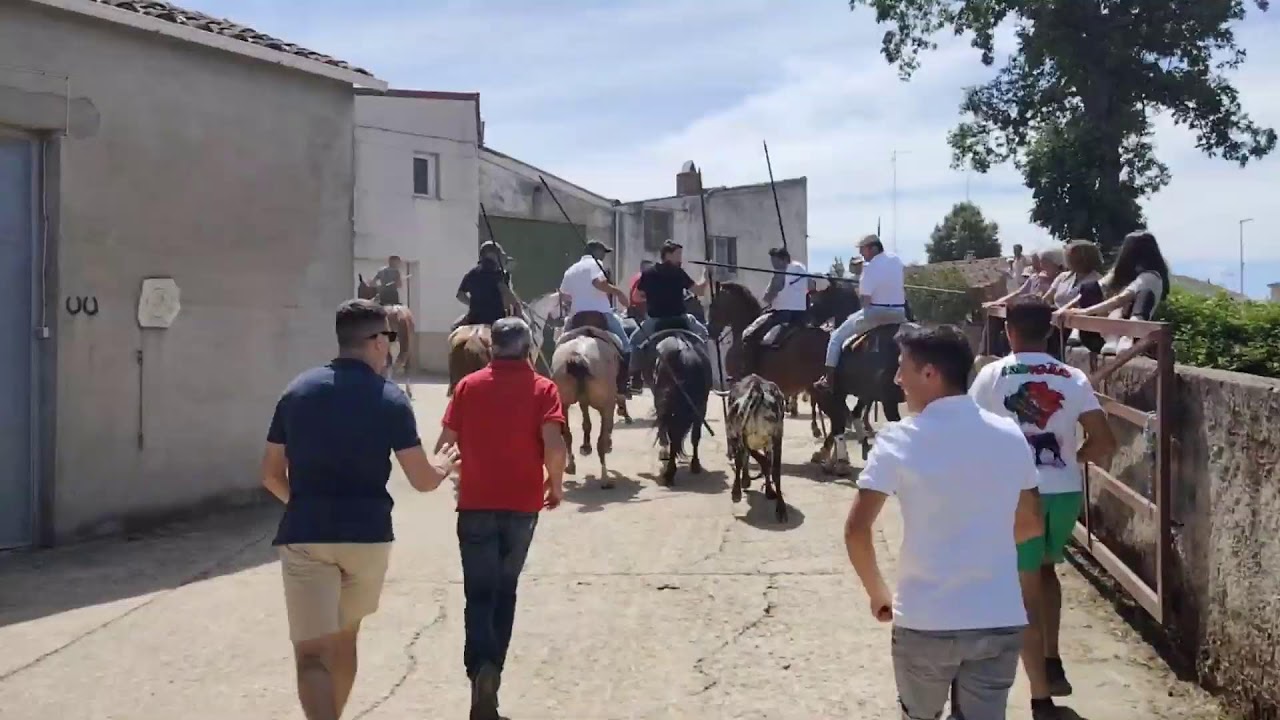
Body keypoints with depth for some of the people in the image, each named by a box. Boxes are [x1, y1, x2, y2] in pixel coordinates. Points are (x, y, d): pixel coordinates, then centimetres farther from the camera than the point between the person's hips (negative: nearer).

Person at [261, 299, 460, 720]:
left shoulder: (297, 391, 4)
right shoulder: (390, 399, -5)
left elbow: (271, 474, 10)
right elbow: (423, 481, -3)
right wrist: (443, 464, 19)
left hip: (305, 533, 0)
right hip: (367, 533, 0)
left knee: (311, 652, -3)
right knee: (344, 637, 22)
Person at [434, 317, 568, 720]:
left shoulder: (469, 385, 2)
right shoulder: (542, 388, -2)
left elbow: (445, 442, 1)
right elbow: (554, 445, -15)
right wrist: (555, 484, 2)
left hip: (476, 502, 0)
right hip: (522, 503, 0)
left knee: (479, 593, 4)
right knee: (505, 589, 18)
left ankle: (481, 667, -21)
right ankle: (492, 670, 23)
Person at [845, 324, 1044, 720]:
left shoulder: (900, 440, -10)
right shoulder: (1010, 435, 2)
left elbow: (856, 530, -14)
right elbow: (1031, 524, 13)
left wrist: (878, 593, 2)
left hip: (926, 621, -2)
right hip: (1001, 620, 3)